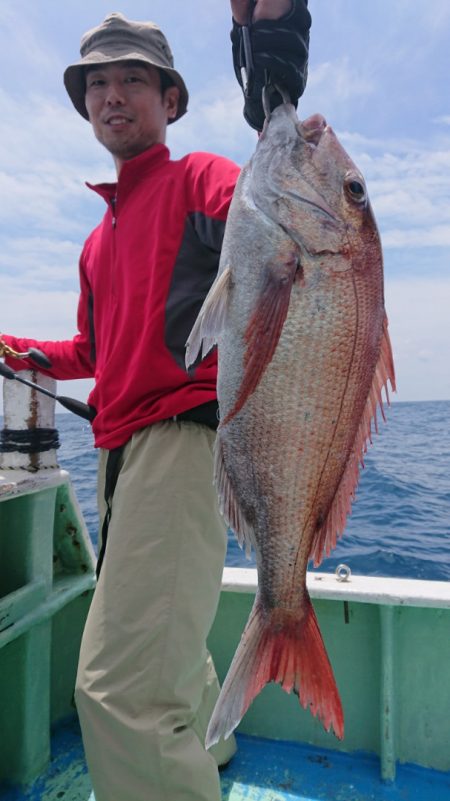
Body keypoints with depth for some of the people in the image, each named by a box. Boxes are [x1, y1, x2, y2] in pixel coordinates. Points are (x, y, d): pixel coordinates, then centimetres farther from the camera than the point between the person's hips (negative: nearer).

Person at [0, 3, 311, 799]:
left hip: (181, 434, -9)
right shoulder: (98, 240, 21)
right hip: (119, 448, 9)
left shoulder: (196, 180, 0)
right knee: (161, 642, 27)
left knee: (118, 684, -12)